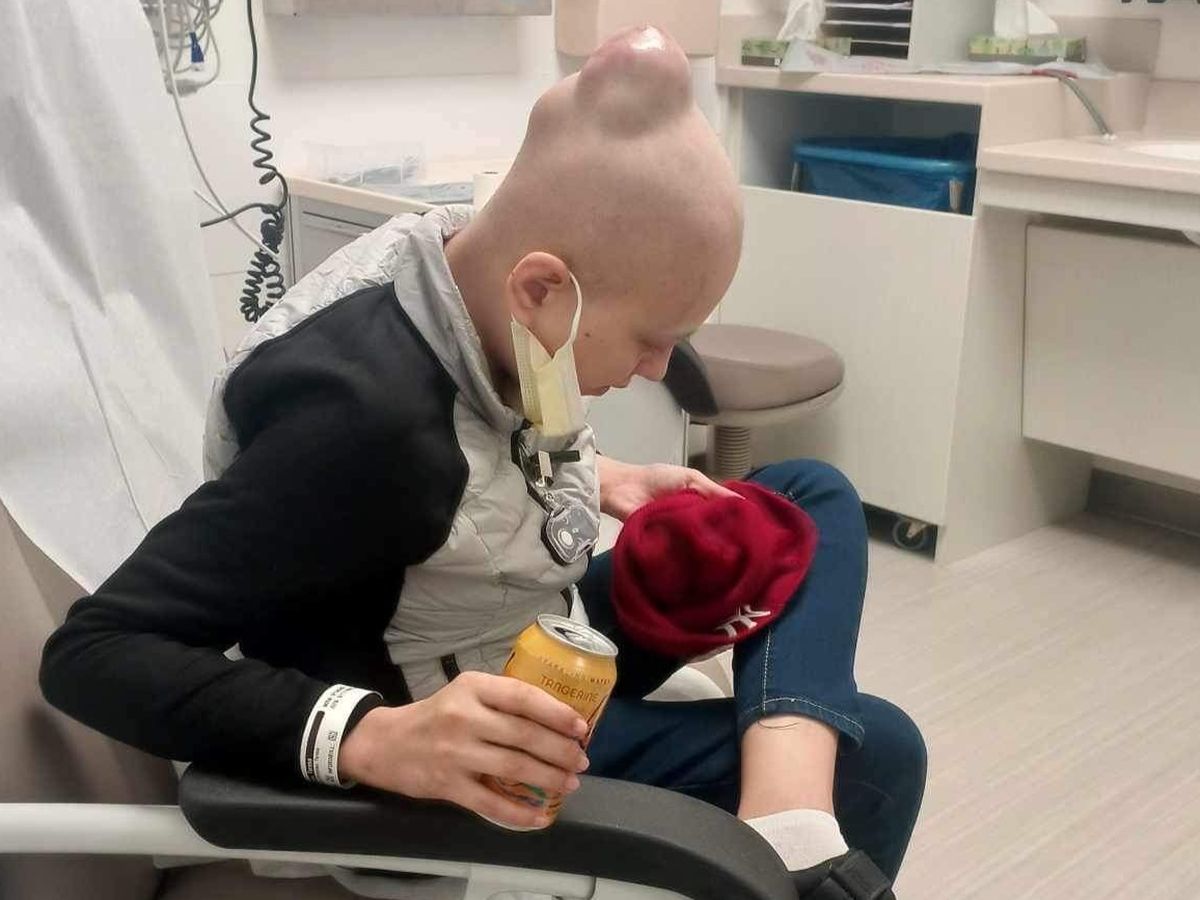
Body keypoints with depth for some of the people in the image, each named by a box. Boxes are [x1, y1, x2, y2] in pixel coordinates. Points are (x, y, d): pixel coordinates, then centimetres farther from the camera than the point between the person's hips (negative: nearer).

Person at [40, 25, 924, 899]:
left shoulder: (470, 260, -12)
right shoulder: (363, 409, -36)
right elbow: (93, 651, -33)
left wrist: (591, 479, -4)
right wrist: (370, 737, -45)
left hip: (530, 640, 9)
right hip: (472, 763, -8)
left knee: (814, 498, 4)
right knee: (874, 758, -10)